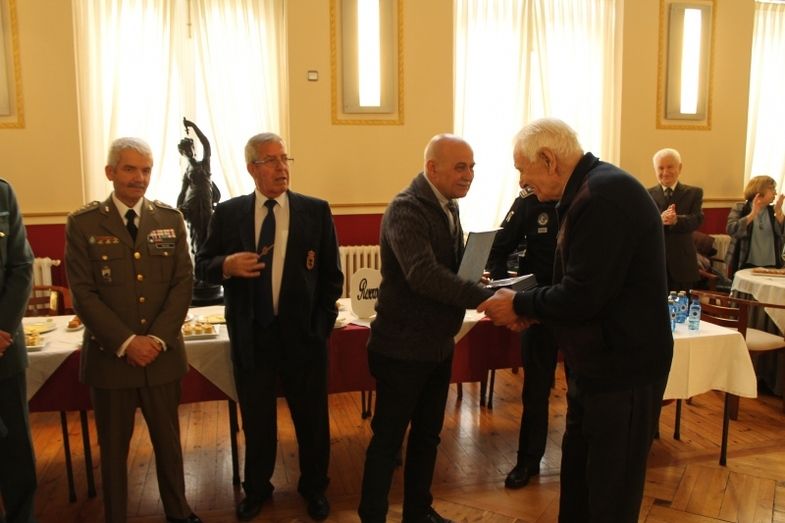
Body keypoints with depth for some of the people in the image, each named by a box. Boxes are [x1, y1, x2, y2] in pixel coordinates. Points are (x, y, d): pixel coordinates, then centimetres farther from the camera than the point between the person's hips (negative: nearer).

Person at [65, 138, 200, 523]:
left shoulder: (170, 219, 4)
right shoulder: (83, 224, -3)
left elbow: (183, 283, 0)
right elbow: (83, 294, -8)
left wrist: (158, 338, -11)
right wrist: (127, 342, -15)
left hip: (163, 354, 2)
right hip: (109, 357, -2)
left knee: (168, 439, 15)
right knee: (113, 447, 12)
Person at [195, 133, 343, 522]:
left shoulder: (316, 211, -3)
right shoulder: (227, 213, -1)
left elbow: (331, 276, 1)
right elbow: (202, 266, 3)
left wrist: (321, 327, -2)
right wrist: (227, 265, -19)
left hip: (303, 336, 0)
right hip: (250, 338, 1)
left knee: (312, 418, 14)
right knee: (256, 419, 17)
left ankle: (314, 488, 38)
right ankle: (256, 489, 40)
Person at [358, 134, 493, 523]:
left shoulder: (448, 206, 8)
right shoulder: (406, 209, -20)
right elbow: (423, 275, -34)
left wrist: (476, 282, -8)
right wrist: (486, 298, -37)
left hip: (439, 345, 8)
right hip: (403, 348, -8)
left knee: (427, 436, 20)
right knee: (388, 439, 8)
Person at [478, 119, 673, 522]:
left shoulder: (604, 195, -24)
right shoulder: (590, 189, 9)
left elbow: (582, 296, -27)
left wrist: (520, 305, -11)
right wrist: (532, 310, 3)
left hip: (622, 367, -10)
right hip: (600, 361, 10)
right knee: (577, 470, 23)